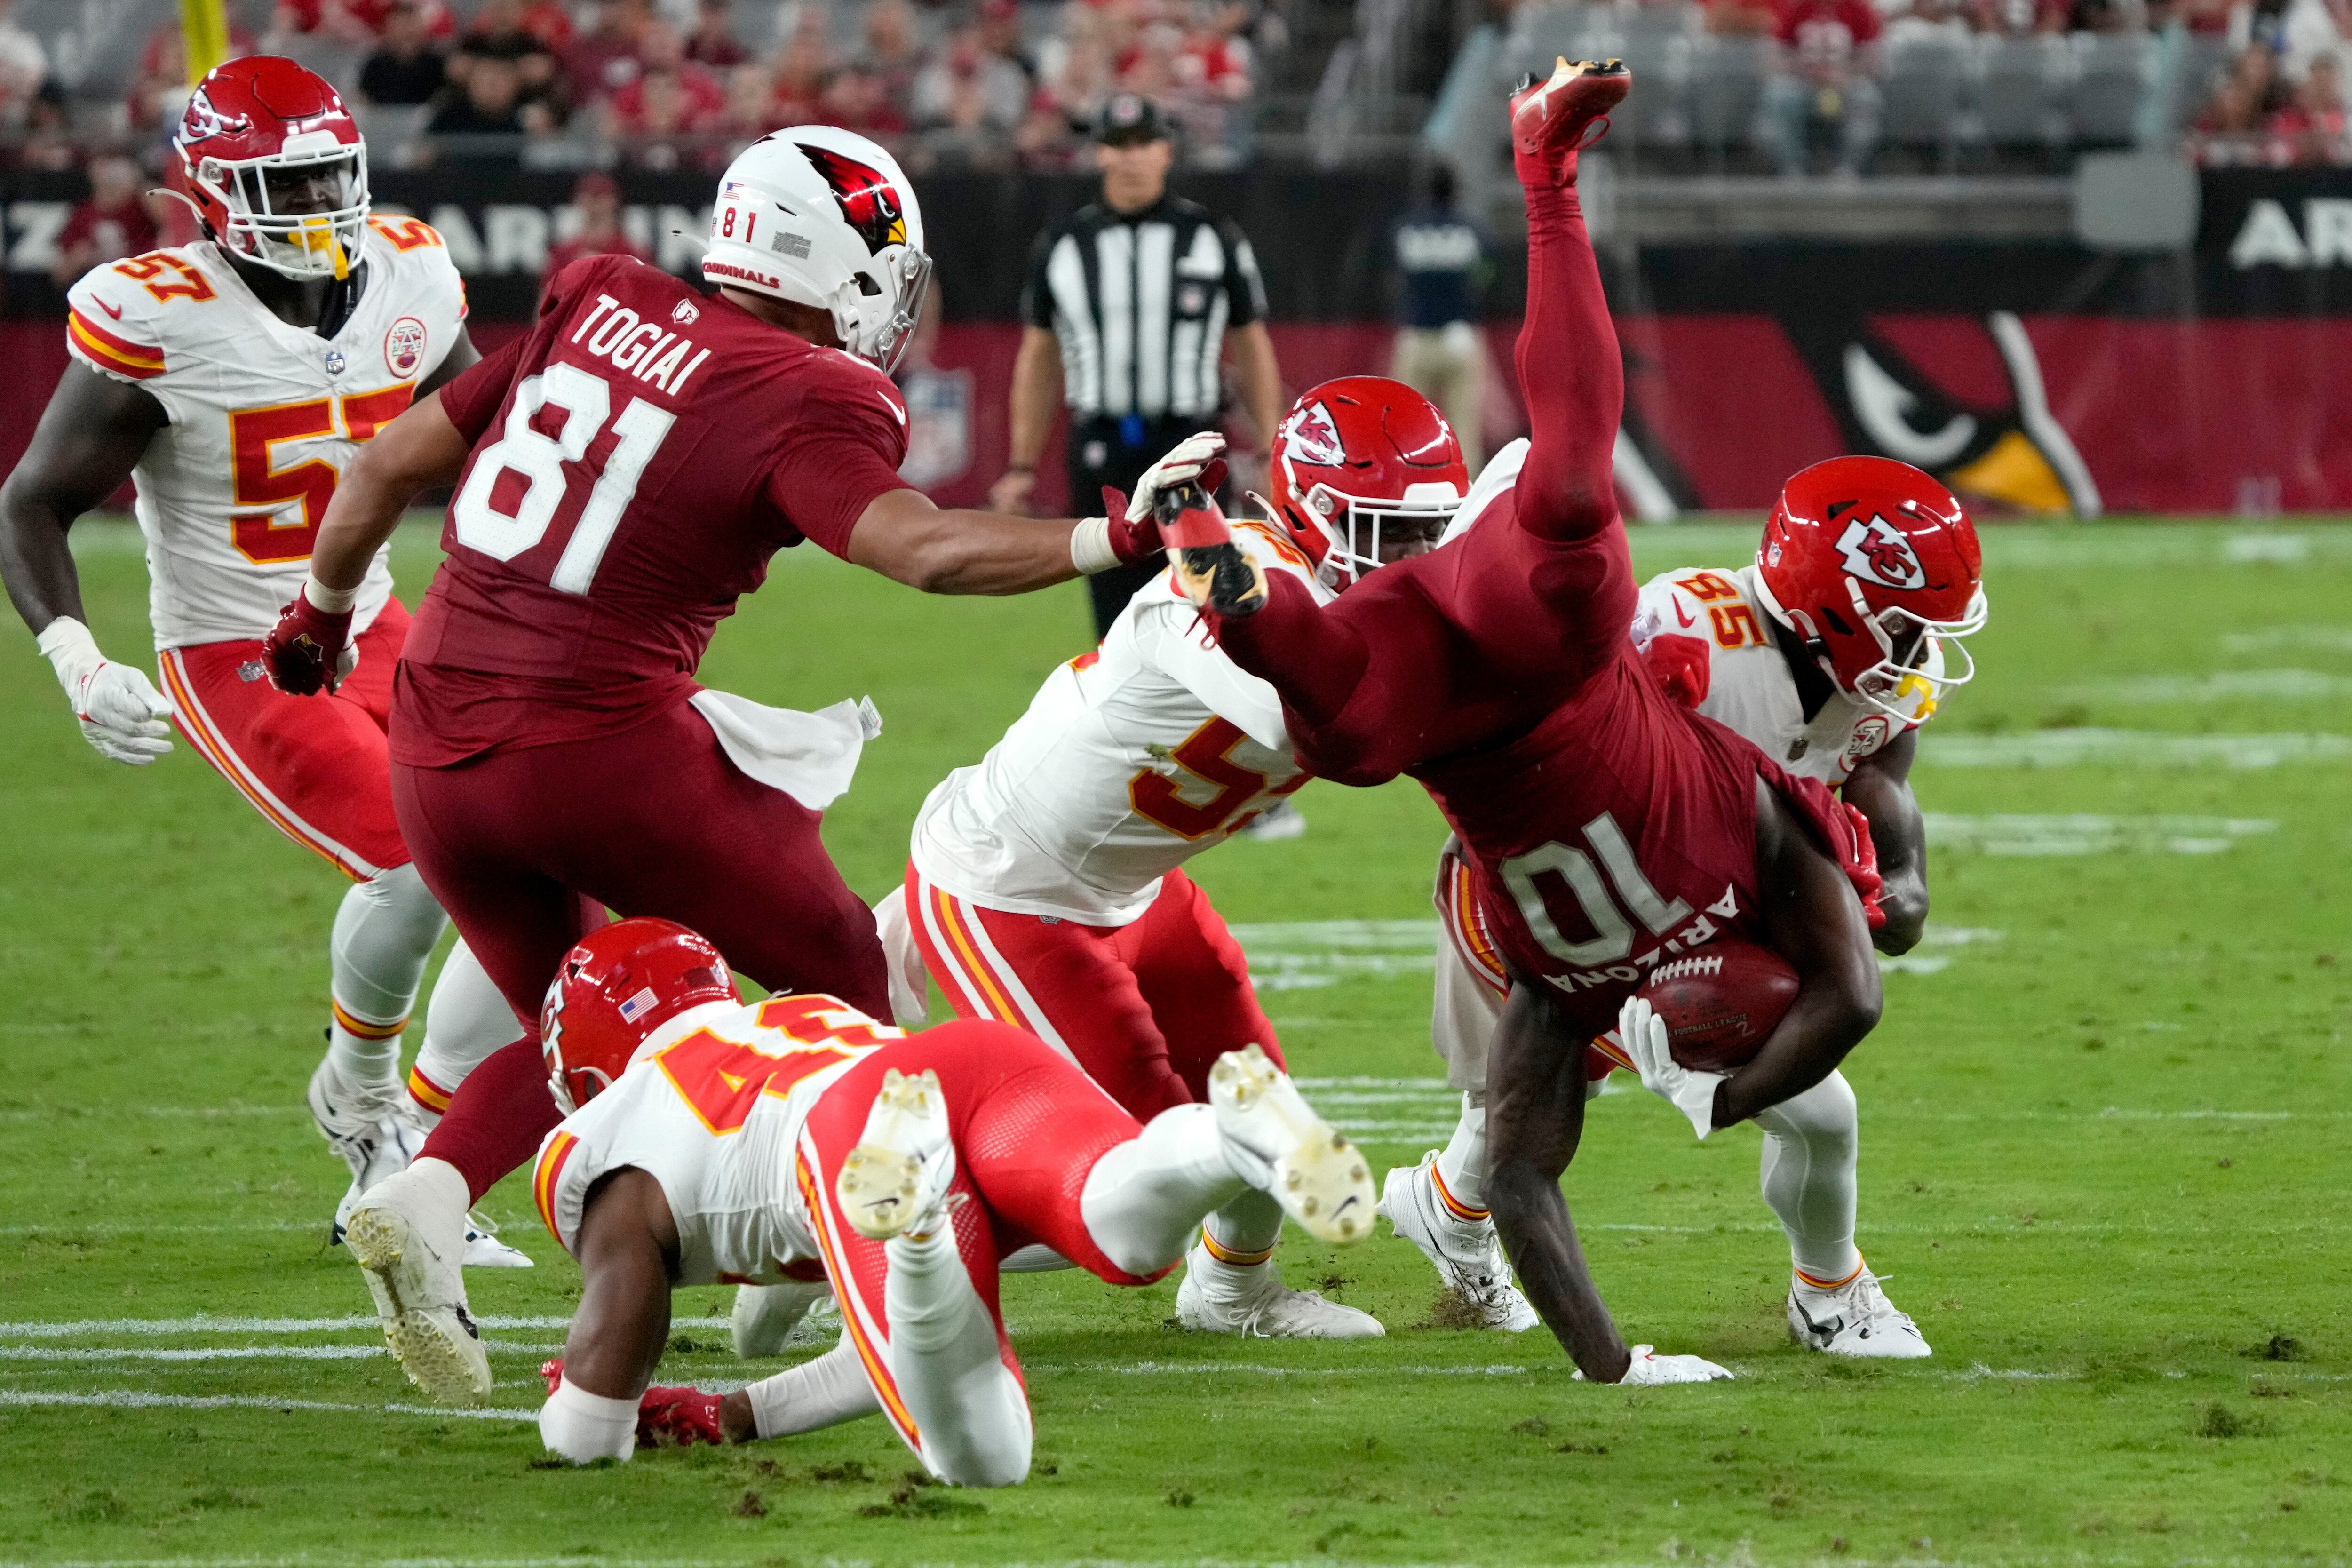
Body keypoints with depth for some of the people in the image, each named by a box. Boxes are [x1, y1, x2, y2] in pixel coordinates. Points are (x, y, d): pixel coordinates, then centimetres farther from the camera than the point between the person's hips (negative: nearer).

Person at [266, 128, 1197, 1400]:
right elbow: (923, 548, -25)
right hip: (599, 746, -6)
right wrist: (1119, 540, -21)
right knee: (844, 977, 14)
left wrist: (323, 610, 32)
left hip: (437, 747, 6)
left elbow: (391, 463, 16)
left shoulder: (599, 311, 10)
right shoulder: (805, 404, -8)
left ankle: (423, 1197, -2)